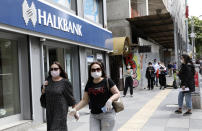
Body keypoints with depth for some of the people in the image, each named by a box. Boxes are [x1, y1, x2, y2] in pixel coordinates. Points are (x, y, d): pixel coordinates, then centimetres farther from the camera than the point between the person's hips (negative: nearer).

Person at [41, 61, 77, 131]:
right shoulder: (48, 80, 6)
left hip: (60, 110, -6)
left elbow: (70, 97, -6)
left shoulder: (65, 82, -10)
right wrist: (44, 87, -4)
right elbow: (43, 93, 18)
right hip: (49, 111, 6)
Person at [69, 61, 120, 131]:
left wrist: (110, 100, -23)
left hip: (107, 113, -4)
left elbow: (117, 93, -4)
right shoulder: (89, 84, 8)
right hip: (93, 115, 4)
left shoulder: (107, 81, -4)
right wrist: (75, 109, -1)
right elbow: (85, 100, 11)